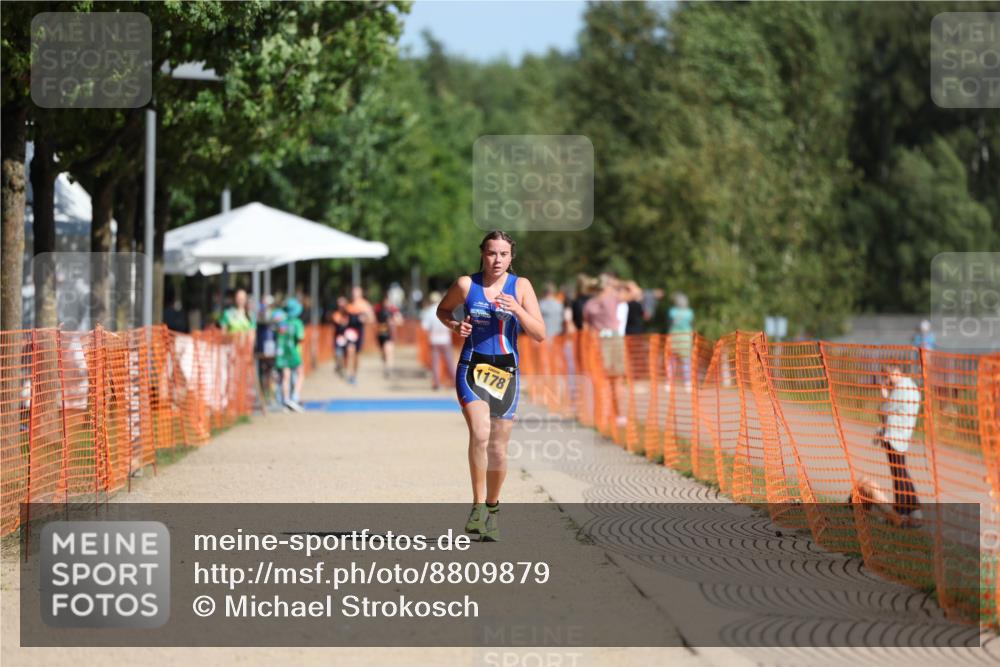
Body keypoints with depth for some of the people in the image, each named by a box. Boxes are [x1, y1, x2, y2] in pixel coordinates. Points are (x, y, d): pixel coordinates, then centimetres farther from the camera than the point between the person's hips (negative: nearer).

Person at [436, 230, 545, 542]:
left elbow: (540, 334, -4)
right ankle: (478, 507, -18)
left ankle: (492, 507, 28)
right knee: (479, 434, -24)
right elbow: (443, 309, 19)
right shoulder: (466, 285, 0)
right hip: (472, 367, -1)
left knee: (498, 449, 7)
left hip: (505, 371, 1)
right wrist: (455, 325, -3)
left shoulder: (521, 286, 0)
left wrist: (517, 310, -20)